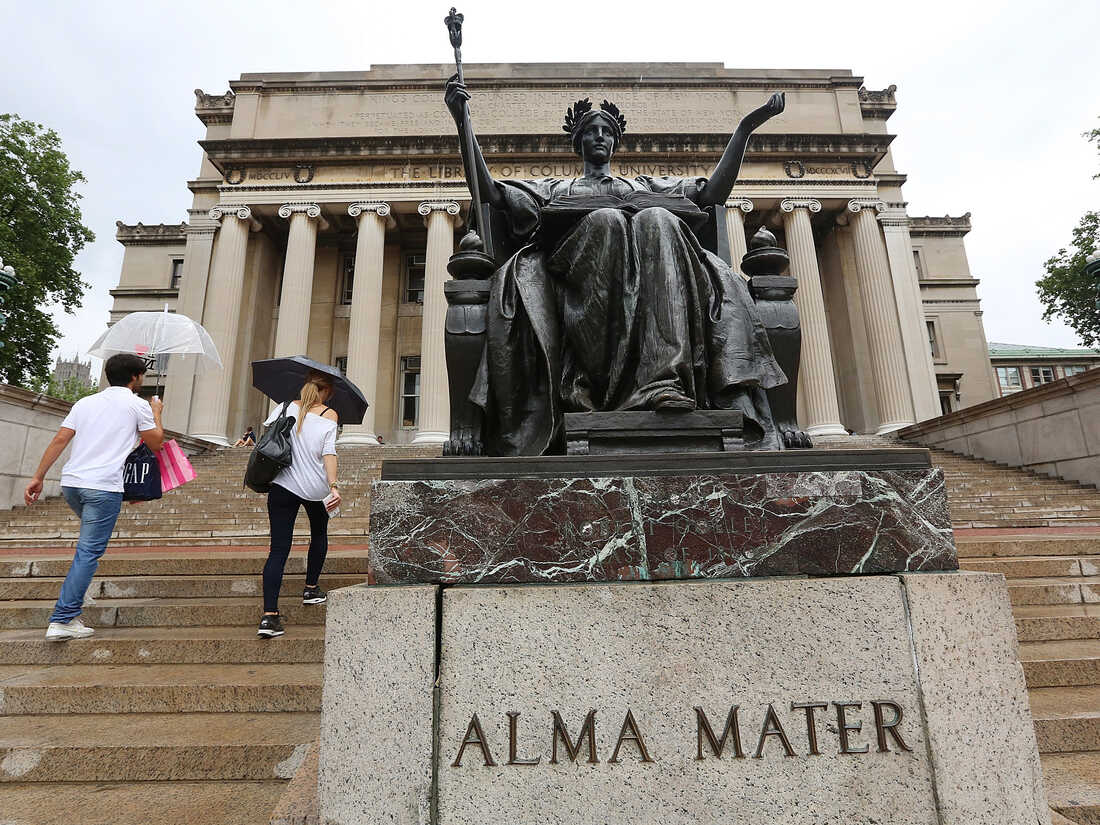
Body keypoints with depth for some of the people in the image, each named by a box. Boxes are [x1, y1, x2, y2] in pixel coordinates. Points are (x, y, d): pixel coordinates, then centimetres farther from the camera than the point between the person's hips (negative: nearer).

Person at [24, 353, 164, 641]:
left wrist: (38, 476, 12)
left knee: (88, 545, 27)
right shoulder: (138, 405, 1)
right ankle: (62, 620, -5)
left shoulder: (85, 402, 16)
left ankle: (71, 610, 30)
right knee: (88, 552, -4)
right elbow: (155, 443, 6)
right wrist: (156, 413, 21)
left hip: (70, 482, 7)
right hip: (104, 487, -7)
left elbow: (59, 440, 10)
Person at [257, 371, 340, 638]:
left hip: (282, 484, 2)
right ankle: (311, 589, 36)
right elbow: (328, 453, -14)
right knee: (319, 534, 26)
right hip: (315, 487, -2)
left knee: (278, 549, 0)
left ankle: (269, 615, -9)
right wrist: (334, 486, -20)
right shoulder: (329, 415, -4)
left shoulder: (287, 407, 6)